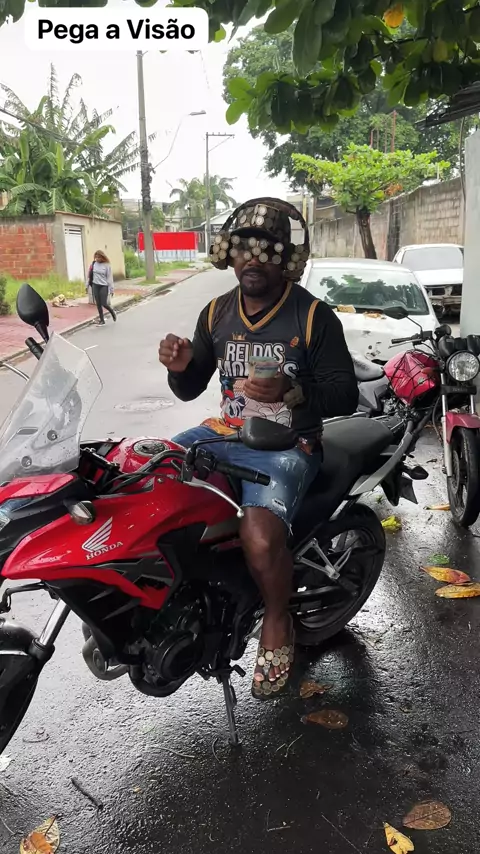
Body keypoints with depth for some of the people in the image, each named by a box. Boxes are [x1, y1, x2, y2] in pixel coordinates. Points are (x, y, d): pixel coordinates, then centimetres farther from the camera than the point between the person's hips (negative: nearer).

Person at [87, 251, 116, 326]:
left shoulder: (106, 265, -7)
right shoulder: (93, 264, 3)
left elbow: (109, 277, -6)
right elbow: (90, 275, 10)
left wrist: (111, 289, -7)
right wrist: (87, 285, 11)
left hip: (103, 286, -4)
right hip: (95, 286, 4)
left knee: (104, 303, -7)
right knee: (98, 304, 5)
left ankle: (113, 313, 23)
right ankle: (102, 320, 15)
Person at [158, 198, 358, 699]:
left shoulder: (314, 316, -7)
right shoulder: (217, 312, 8)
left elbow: (346, 395, -8)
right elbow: (190, 390, 15)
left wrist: (292, 392, -27)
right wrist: (182, 367, -10)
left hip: (287, 445, -5)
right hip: (224, 433, 6)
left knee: (260, 539, -31)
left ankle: (277, 626, 2)